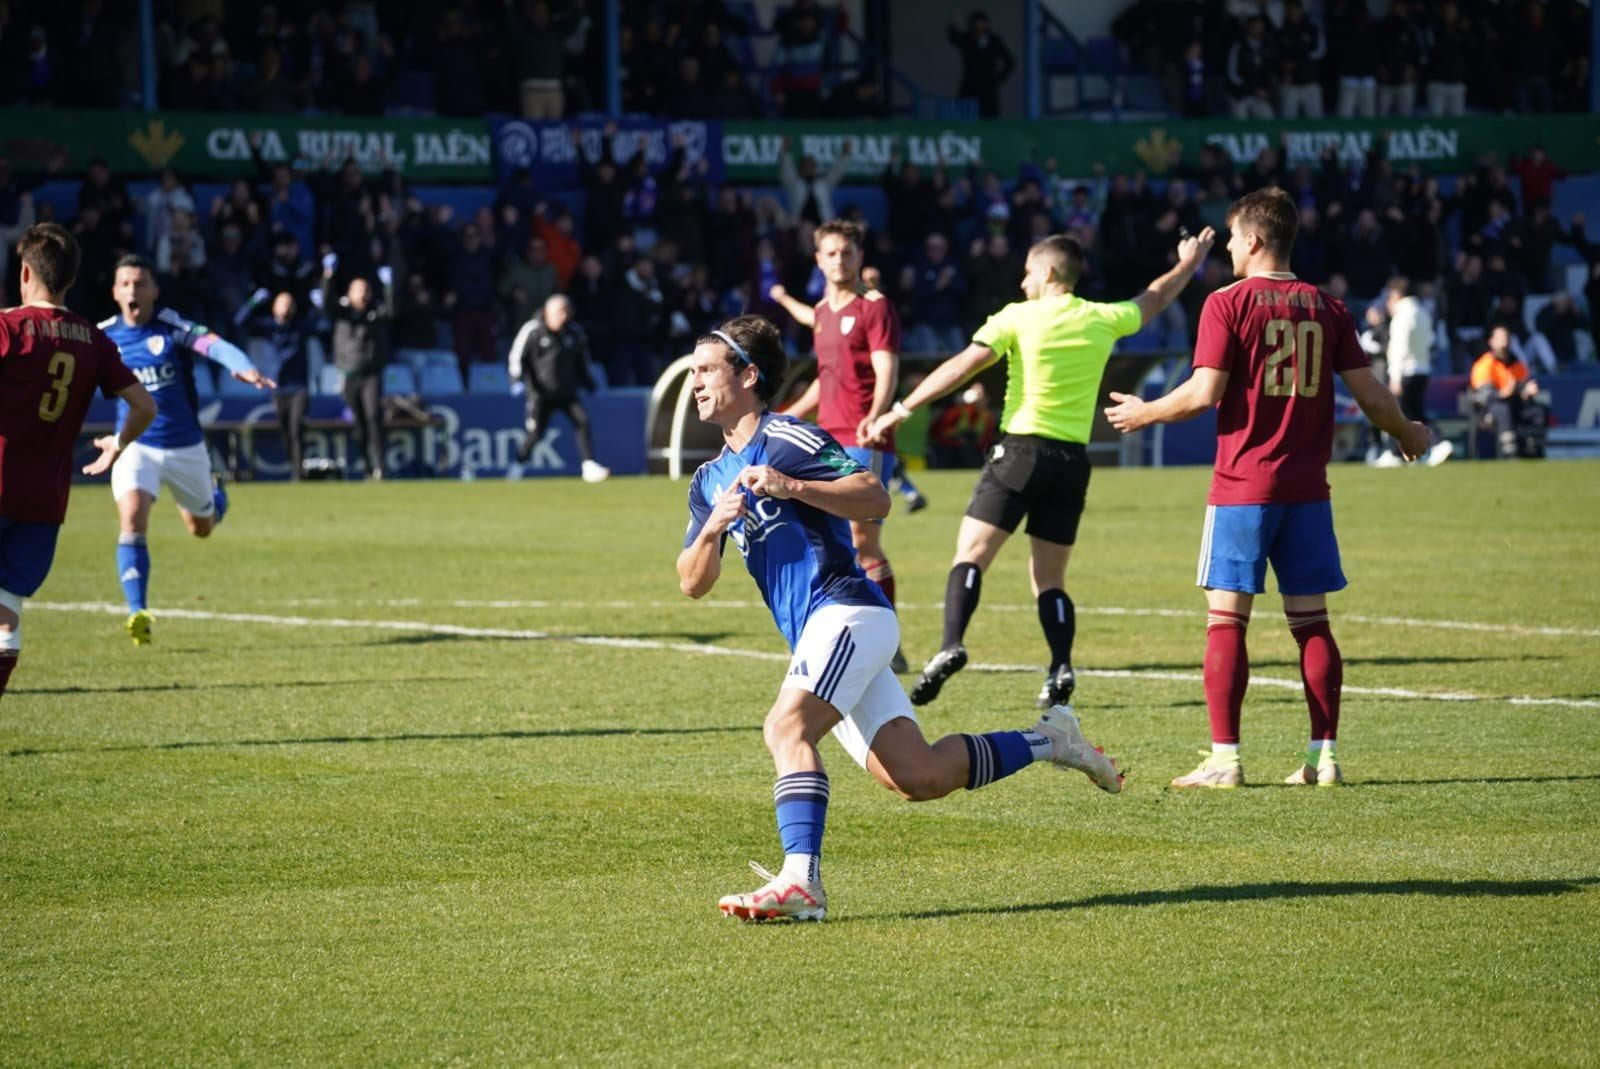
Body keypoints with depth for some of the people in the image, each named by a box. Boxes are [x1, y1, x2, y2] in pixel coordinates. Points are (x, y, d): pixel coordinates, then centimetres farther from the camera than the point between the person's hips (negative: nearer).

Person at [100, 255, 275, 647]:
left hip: (185, 446, 0)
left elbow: (214, 345, -34)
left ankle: (214, 494, 55)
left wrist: (243, 367, -53)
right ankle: (138, 613, -24)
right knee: (132, 522, -23)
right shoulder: (103, 337, -6)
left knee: (201, 528, 18)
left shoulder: (172, 327, -16)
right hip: (135, 446, 0)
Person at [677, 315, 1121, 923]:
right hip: (818, 634, 8)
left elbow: (875, 498, -13)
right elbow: (692, 584, 15)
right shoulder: (710, 480, 21)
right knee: (916, 777, 0)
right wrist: (713, 528, -5)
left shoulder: (786, 439, -4)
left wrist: (789, 487, -22)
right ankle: (1047, 741, 17)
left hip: (846, 611, -8)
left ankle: (799, 881, -39)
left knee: (786, 727, -29)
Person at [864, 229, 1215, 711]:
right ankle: (1061, 668, -6)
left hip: (1021, 449, -4)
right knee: (1050, 577, 12)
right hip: (1072, 459, 4)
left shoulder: (1018, 317, -3)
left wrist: (902, 409, -9)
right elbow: (1154, 299, 28)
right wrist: (1189, 265, 47)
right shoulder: (1104, 319, 8)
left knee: (970, 554, -5)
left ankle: (951, 644, -26)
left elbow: (963, 365, -10)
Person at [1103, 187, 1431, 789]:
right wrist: (1408, 436, 24)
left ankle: (1224, 759, -4)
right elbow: (1369, 393, 5)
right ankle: (1324, 756, 7)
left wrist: (1145, 414, 6)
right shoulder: (1327, 308, 5)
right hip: (1307, 489, 4)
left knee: (1226, 620, 0)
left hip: (1242, 488, -4)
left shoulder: (1228, 305, -6)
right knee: (1312, 623, 8)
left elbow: (1204, 394, -11)